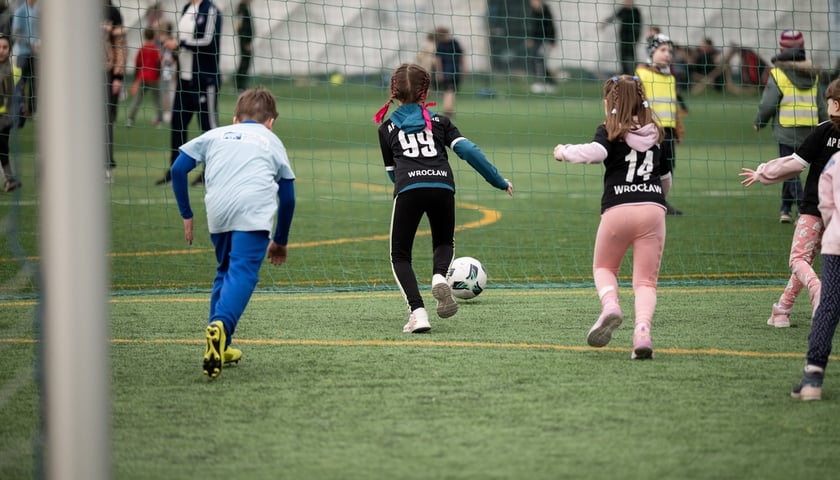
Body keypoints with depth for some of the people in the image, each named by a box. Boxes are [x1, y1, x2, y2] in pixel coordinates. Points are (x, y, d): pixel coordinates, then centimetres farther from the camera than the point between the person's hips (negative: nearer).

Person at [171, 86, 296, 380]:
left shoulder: (215, 135, 29)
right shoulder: (272, 141, 28)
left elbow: (178, 169, 18)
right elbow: (288, 198, 28)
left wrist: (186, 214, 25)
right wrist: (281, 241, 39)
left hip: (217, 210, 3)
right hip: (254, 209, -2)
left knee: (225, 271, 21)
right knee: (242, 273, -13)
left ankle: (219, 347, 18)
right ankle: (220, 326, -38)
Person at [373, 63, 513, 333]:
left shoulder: (387, 128, 23)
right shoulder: (439, 122, 22)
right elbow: (467, 151, 9)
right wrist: (499, 181, 14)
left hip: (408, 189, -1)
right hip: (442, 187, 1)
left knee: (400, 256, 10)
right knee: (444, 243, 27)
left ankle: (417, 312, -12)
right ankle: (439, 276, -7)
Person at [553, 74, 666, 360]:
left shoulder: (610, 132, 2)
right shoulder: (654, 133, 16)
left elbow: (595, 153, -18)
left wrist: (564, 152, -3)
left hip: (617, 210, -2)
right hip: (654, 208, 2)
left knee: (603, 268, 21)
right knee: (646, 281, 5)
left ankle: (610, 306, -8)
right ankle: (643, 330, -20)